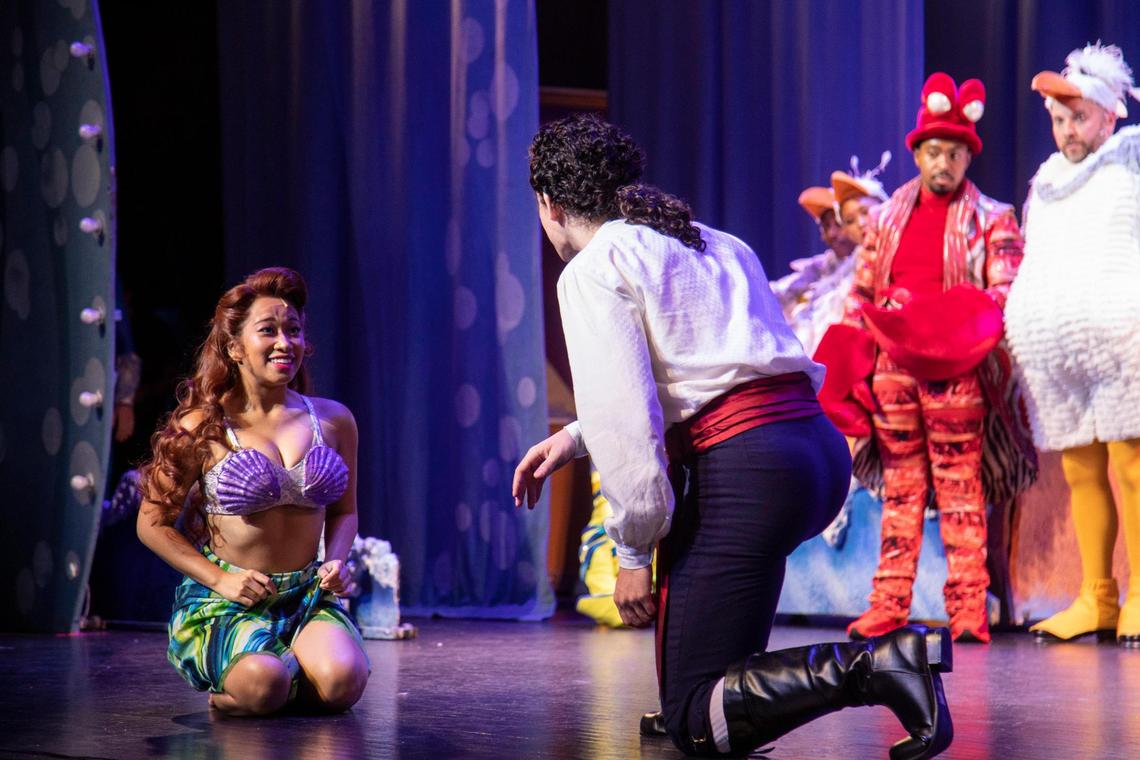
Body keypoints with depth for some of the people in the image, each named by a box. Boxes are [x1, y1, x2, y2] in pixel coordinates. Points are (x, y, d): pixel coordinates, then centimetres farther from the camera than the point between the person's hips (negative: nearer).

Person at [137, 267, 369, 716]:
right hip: (225, 604, -3)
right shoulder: (202, 427, -3)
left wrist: (336, 561, 0)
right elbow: (153, 523, 1)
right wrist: (221, 580, -10)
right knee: (261, 685, -34)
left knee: (342, 682, -29)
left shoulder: (333, 421, 7)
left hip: (308, 597, 3)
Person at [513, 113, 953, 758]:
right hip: (824, 449, 9)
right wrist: (575, 437, 38)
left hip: (748, 472, -8)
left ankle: (875, 666, -23)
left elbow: (625, 419, -9)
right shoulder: (721, 246, 25)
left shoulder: (593, 270, 0)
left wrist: (633, 552, -1)